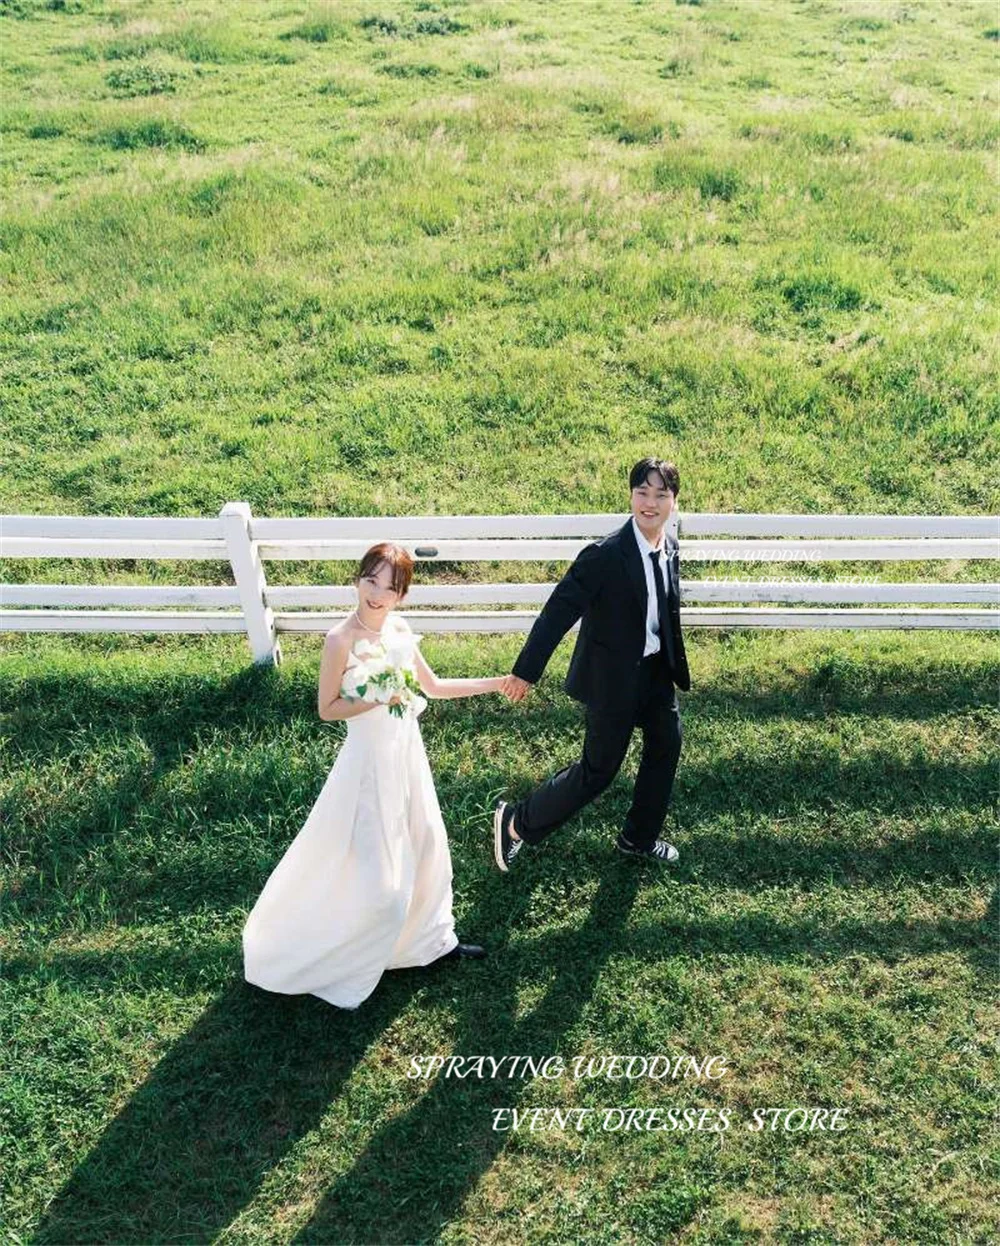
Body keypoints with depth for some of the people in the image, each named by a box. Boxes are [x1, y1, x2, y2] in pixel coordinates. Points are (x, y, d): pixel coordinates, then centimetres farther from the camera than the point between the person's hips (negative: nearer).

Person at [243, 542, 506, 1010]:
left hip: (408, 756, 7)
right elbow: (327, 709, -14)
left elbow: (432, 686, 10)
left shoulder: (401, 630, -2)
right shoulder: (341, 639, -21)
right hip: (370, 765, -7)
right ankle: (339, 967, 28)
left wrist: (494, 683, 9)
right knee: (374, 876, 3)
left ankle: (433, 940, 45)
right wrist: (377, 699, -27)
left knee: (424, 848, 22)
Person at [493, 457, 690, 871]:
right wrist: (525, 671, -19)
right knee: (598, 770, 2)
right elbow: (558, 611, -22)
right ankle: (517, 821, 20)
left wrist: (676, 665, 19)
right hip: (612, 677, -8)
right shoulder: (604, 555, -26)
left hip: (655, 668, 8)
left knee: (666, 747, 18)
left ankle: (639, 838, 40)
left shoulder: (670, 548, -3)